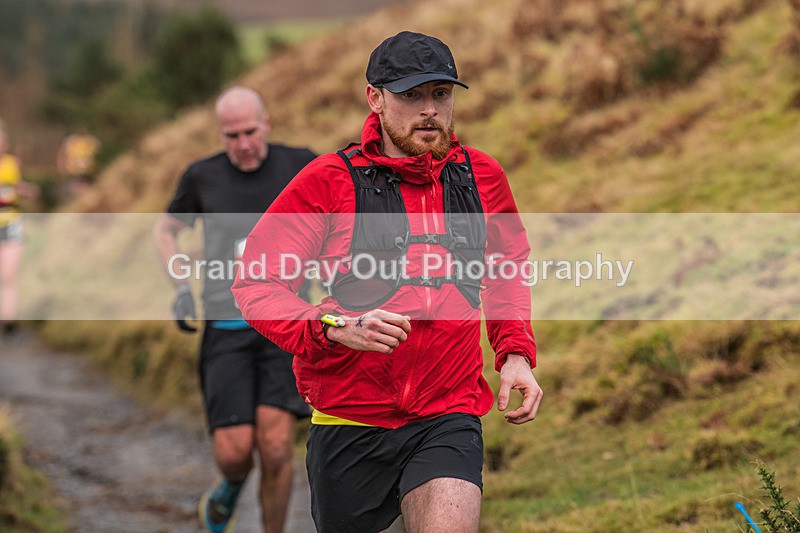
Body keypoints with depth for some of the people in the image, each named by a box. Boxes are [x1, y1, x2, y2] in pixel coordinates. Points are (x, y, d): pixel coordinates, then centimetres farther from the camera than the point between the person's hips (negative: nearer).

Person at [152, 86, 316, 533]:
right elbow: (166, 230, 20)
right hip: (227, 329, 1)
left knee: (275, 445, -16)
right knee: (233, 453, -8)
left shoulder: (299, 165, -1)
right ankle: (232, 487, 31)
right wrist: (181, 288, 4)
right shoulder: (203, 177, 3)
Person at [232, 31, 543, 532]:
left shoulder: (483, 176, 5)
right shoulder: (329, 180, -5)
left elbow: (510, 270, 23)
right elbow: (256, 284, -6)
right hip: (348, 421, -1)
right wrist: (335, 326, -22)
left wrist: (516, 352, 9)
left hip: (449, 419, 1)